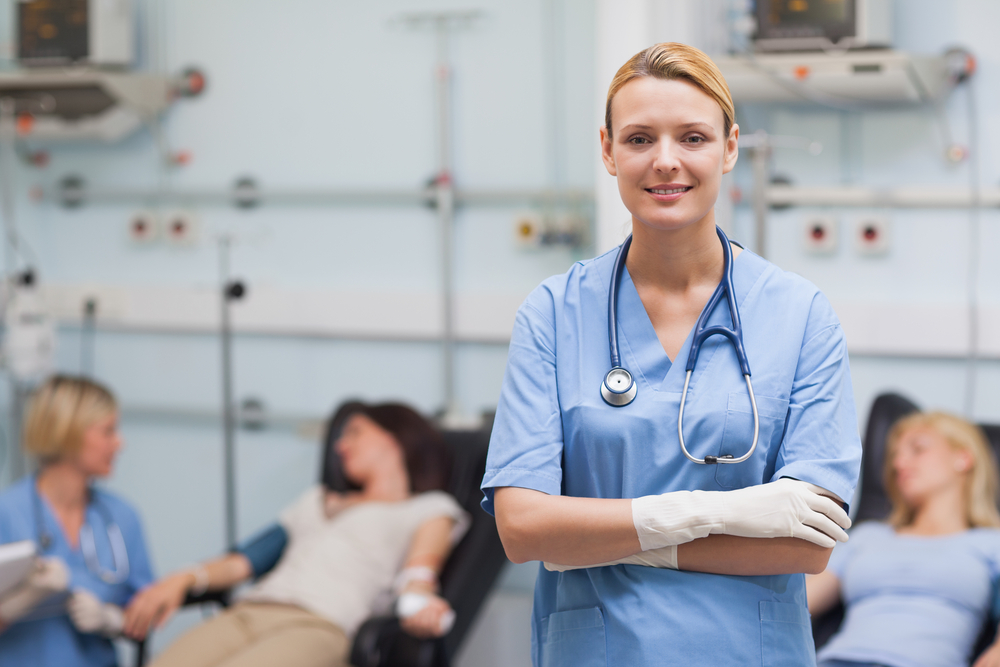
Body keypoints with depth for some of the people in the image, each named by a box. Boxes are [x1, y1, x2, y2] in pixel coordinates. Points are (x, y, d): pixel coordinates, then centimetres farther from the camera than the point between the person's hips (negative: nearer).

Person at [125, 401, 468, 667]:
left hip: (321, 626, -5)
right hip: (245, 613, 5)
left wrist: (417, 599, -25)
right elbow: (244, 561, 29)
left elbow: (422, 563, -1)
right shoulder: (318, 500, 38)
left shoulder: (432, 508, 20)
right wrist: (185, 579, 10)